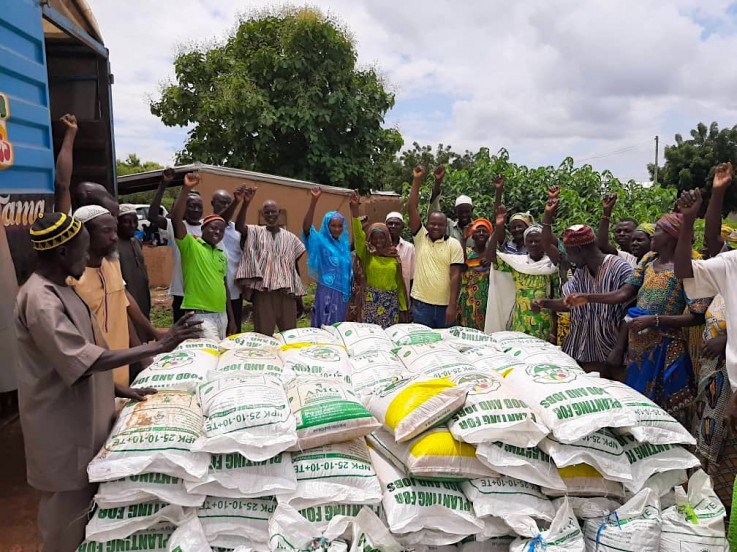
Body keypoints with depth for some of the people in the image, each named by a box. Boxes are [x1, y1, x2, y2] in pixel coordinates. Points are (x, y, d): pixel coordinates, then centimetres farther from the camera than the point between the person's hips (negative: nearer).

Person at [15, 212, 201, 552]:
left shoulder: (58, 290, 6)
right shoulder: (41, 301, -25)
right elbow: (87, 362, -30)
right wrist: (158, 347, -31)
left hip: (80, 414, 9)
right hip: (62, 422, -9)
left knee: (84, 496, 22)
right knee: (68, 505, 8)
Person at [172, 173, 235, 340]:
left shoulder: (222, 255, 15)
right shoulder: (190, 245, -3)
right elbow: (176, 220, -19)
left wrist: (231, 317, 16)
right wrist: (186, 189, -25)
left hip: (221, 315, 7)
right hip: (200, 315, -7)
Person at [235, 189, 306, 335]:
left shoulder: (290, 237, 10)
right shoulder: (256, 232, 4)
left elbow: (295, 265, 13)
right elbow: (239, 226, -17)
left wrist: (298, 293, 11)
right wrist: (246, 203, -33)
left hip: (286, 291, 2)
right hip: (263, 291, -2)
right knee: (264, 333, 3)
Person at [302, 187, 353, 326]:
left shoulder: (344, 244, 9)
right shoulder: (321, 242, -8)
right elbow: (306, 227, -25)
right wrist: (313, 201, -35)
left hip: (343, 293, 6)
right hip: (327, 292, -6)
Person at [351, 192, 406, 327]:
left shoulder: (394, 257, 7)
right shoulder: (366, 255, 2)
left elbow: (399, 283, 10)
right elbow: (358, 234, -13)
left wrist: (402, 308, 9)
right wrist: (355, 208, -24)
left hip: (391, 302, 2)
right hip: (372, 301, -2)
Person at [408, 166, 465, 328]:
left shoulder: (454, 244, -2)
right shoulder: (420, 237, 4)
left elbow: (455, 276, -7)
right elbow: (412, 208, -3)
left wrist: (452, 306, -12)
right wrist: (417, 180, -8)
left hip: (445, 305, -1)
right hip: (421, 304, 1)